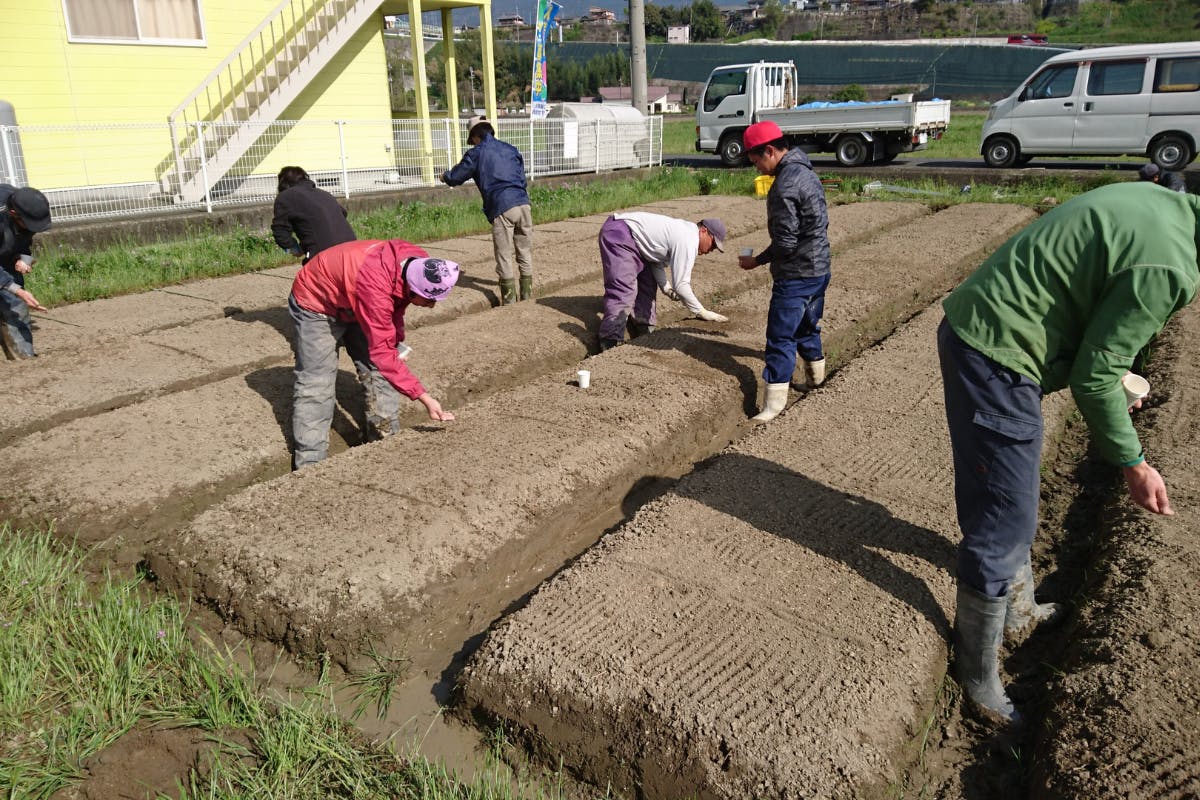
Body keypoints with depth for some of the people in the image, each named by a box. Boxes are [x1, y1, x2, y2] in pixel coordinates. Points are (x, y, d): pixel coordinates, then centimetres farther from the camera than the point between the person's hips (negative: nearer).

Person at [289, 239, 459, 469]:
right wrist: (425, 399, -37)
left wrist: (396, 341, -8)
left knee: (379, 375, -1)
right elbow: (382, 352, -38)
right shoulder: (375, 286, -43)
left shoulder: (418, 265, -20)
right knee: (316, 387, -11)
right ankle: (310, 466, -5)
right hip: (316, 304, -7)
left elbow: (396, 307, 3)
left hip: (355, 304, 7)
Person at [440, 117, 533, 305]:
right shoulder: (511, 149, 18)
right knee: (525, 252, 12)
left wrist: (445, 176, 35)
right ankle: (527, 293, 17)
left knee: (504, 256, 4)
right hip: (523, 204, 4)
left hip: (501, 208, -4)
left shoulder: (475, 154, 5)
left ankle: (509, 297, 6)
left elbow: (456, 177, 12)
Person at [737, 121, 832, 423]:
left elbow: (785, 243, -22)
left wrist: (756, 260, -8)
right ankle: (815, 375, 41)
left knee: (780, 335, -7)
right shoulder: (806, 172, 10)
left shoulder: (785, 186, -21)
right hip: (819, 269, 10)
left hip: (795, 275, -10)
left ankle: (774, 400, -6)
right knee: (807, 325, 24)